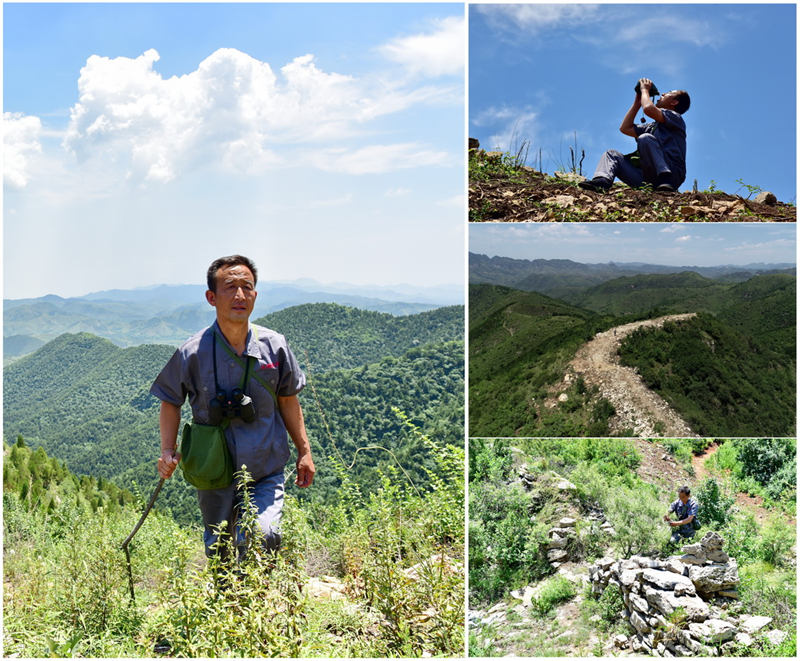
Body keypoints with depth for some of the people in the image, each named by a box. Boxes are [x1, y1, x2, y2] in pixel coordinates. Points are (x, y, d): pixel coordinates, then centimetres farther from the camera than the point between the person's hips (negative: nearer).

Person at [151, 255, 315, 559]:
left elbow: (287, 399, 10)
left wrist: (304, 451, 10)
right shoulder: (192, 353, -8)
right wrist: (168, 450, -6)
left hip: (266, 474, 0)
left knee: (262, 537, -20)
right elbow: (171, 402, 8)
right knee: (218, 553, 15)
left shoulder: (275, 346, -4)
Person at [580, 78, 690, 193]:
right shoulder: (652, 126, 30)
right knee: (611, 154, 7)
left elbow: (649, 109, -12)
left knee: (645, 138, -28)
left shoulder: (675, 117, 6)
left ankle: (665, 179, -39)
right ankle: (602, 180, -26)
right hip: (648, 179, 7)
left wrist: (645, 90, 8)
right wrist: (637, 102, 29)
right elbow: (625, 128, 30)